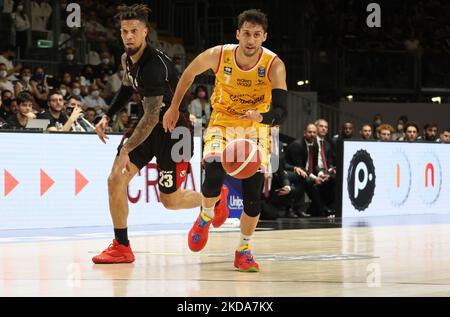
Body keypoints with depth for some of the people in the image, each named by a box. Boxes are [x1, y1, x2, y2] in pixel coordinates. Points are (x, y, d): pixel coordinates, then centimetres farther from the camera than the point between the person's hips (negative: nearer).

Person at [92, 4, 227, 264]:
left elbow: (152, 116, -30)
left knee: (169, 200, 2)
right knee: (116, 179, -7)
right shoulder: (128, 59, -1)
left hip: (175, 128, -8)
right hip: (150, 124, 8)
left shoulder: (154, 66, -29)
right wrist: (107, 117, 9)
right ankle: (121, 247, 2)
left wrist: (126, 150, -30)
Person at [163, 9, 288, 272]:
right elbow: (189, 73, 1)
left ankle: (244, 250, 17)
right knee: (214, 176, -25)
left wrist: (261, 117, -50)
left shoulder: (274, 66, -24)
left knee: (253, 194, -5)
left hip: (256, 127, 0)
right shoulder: (218, 55, -20)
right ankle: (207, 216, 9)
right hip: (222, 122, 0)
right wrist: (174, 108, 8)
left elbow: (281, 112, -29)